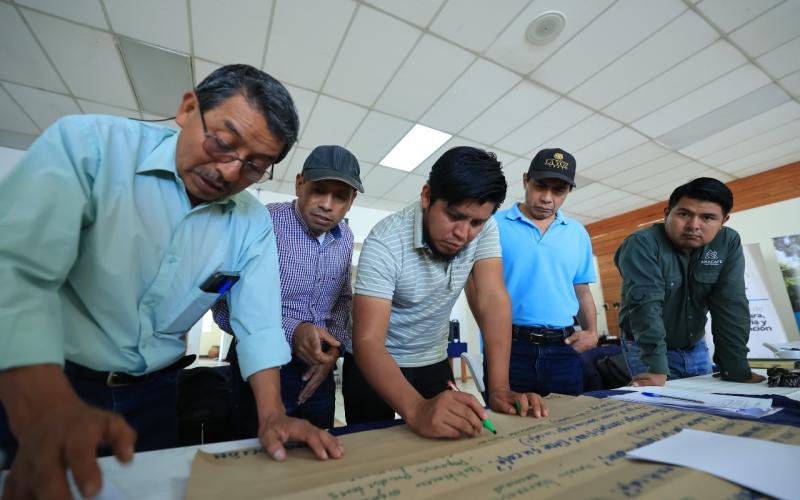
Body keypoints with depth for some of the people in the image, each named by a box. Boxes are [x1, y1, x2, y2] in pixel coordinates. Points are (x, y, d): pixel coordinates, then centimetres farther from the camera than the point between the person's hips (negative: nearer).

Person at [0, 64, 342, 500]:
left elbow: (258, 323, -11)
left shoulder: (253, 224, -8)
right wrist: (48, 408, -39)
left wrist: (271, 415, -21)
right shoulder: (87, 144, -16)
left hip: (153, 394, 4)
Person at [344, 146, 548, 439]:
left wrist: (499, 389, -29)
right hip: (375, 365, -3)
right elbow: (368, 342, -34)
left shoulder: (484, 228, -16)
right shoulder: (385, 243, -29)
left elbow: (492, 300, -21)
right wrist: (417, 410, -50)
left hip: (433, 363, 4)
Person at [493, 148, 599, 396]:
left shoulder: (578, 233, 11)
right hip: (509, 346, -4)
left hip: (564, 349, 4)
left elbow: (582, 291, 17)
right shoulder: (495, 225, -3)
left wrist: (591, 331, 4)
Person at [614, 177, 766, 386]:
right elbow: (645, 304, -31)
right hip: (646, 348, -5)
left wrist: (736, 369, -14)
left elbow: (731, 307, -10)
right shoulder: (642, 245, -25)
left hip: (696, 346, 5)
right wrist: (657, 368, -34)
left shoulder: (729, 243, -8)